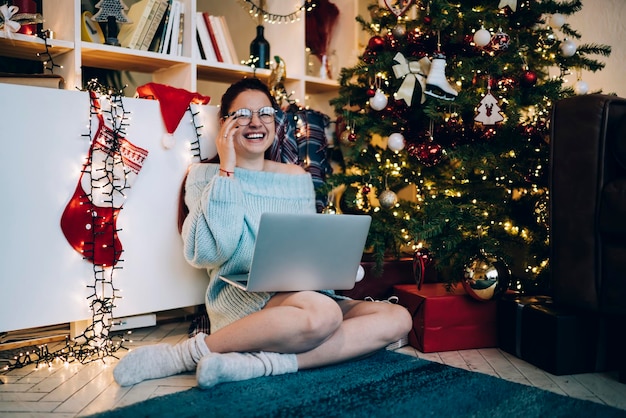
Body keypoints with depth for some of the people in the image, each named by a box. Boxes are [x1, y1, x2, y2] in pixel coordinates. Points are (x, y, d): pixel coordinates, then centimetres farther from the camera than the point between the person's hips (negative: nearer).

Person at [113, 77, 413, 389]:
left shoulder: (297, 177, 14)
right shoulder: (205, 175, 3)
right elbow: (208, 252, -13)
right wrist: (227, 172, -11)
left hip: (303, 291, 6)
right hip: (240, 296, -5)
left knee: (397, 319, -17)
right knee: (322, 313, -36)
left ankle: (253, 363, -25)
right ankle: (186, 353, -18)